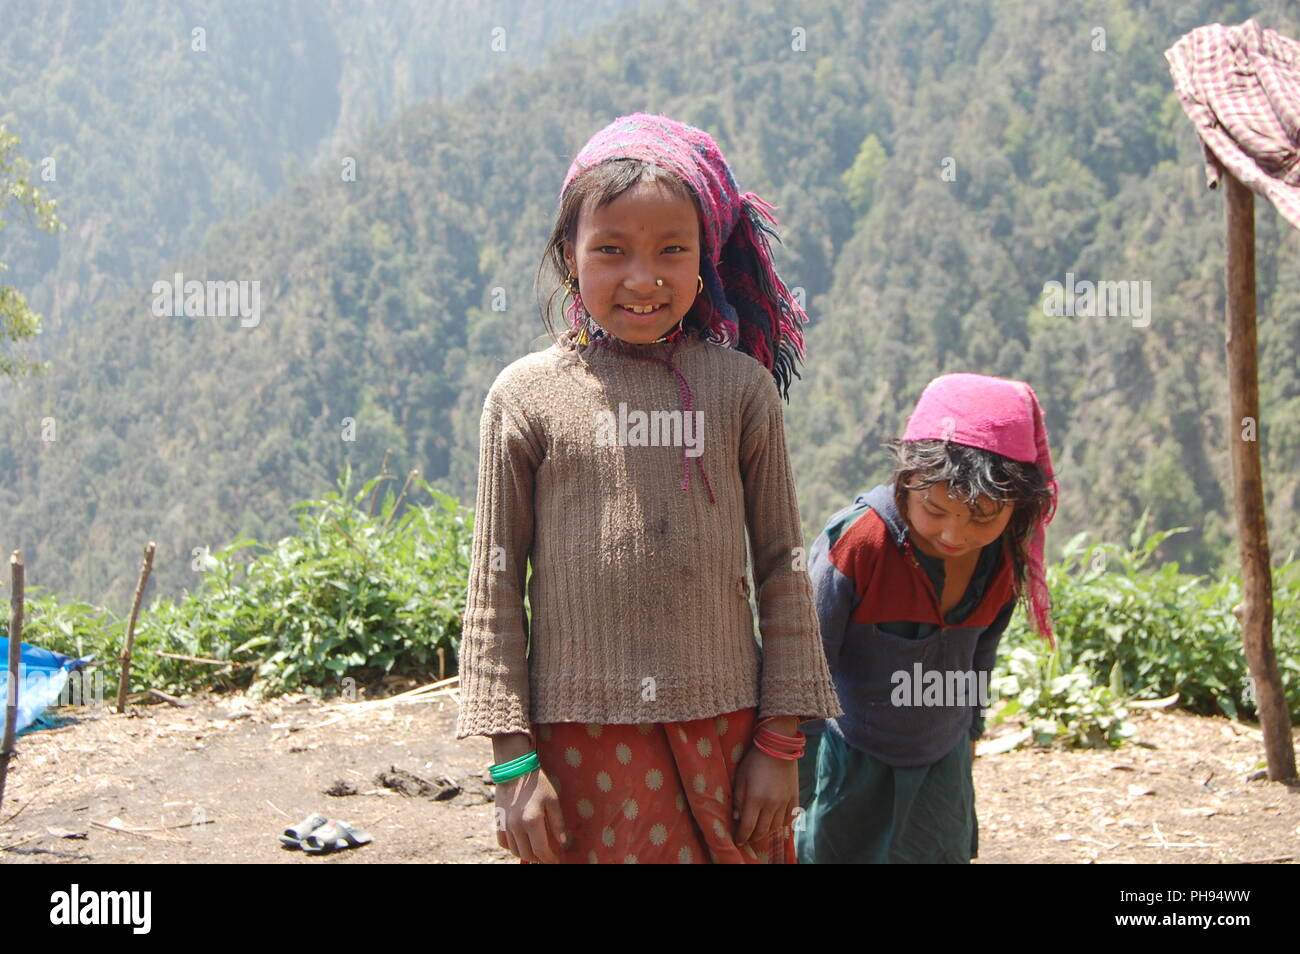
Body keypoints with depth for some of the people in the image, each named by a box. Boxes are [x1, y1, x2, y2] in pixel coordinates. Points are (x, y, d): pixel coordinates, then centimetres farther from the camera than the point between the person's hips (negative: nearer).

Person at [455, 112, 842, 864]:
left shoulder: (739, 386, 1)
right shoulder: (528, 396, -2)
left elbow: (784, 567, 5)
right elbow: (496, 587, 1)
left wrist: (781, 742, 3)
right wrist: (512, 759, -2)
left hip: (723, 731, 1)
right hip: (585, 743, -1)